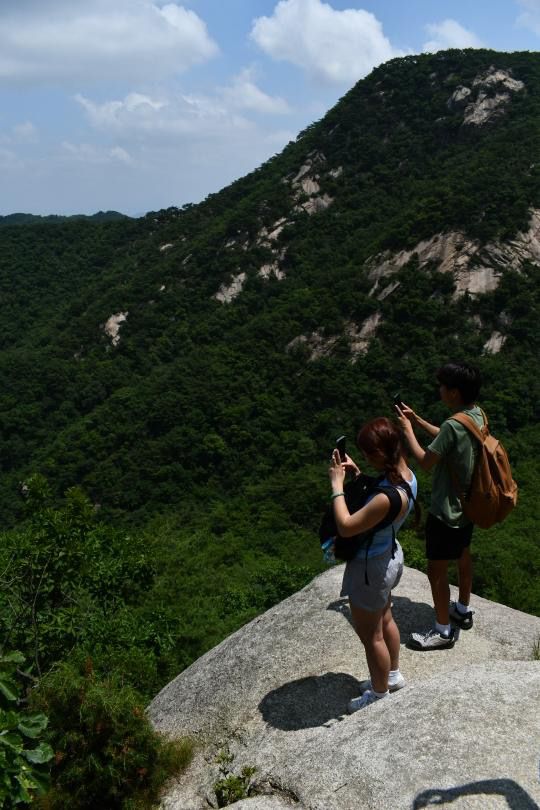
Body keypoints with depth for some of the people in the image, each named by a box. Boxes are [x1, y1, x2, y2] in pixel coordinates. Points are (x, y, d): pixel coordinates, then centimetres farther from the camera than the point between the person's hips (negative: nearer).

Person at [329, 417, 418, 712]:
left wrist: (337, 485, -24)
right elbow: (375, 500, 8)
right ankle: (393, 675, 52)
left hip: (370, 568, -9)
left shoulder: (389, 497, -39)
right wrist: (357, 476, -7)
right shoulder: (405, 474, -10)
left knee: (371, 636, 15)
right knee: (385, 620, 30)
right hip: (389, 555, 9)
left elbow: (346, 527, -33)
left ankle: (380, 694, 38)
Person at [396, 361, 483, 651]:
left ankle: (443, 630, 20)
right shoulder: (478, 415, -3)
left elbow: (426, 461, -21)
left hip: (446, 513, -9)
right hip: (467, 505, 9)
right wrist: (417, 419, 9)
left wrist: (408, 430, -10)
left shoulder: (453, 425, -31)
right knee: (463, 556, 26)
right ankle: (463, 610, 44)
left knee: (436, 571, 6)